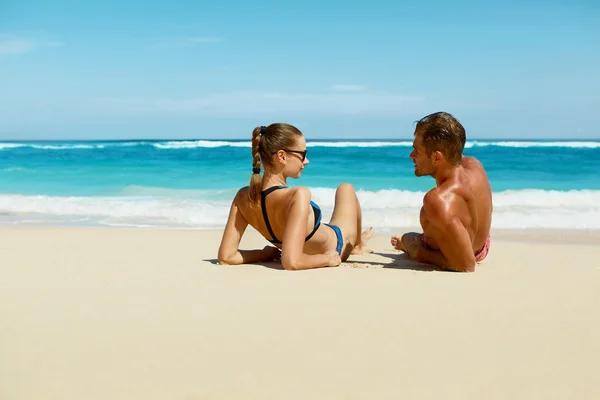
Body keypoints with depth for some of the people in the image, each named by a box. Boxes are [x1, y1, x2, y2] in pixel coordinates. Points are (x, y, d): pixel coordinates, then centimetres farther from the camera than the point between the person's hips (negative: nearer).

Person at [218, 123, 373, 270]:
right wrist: (327, 259, -31)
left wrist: (268, 253, -12)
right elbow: (292, 262, -49)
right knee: (345, 188, 23)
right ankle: (358, 245, 49)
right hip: (335, 249, -5)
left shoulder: (243, 196, -25)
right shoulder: (298, 195, -44)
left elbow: (226, 256, -24)